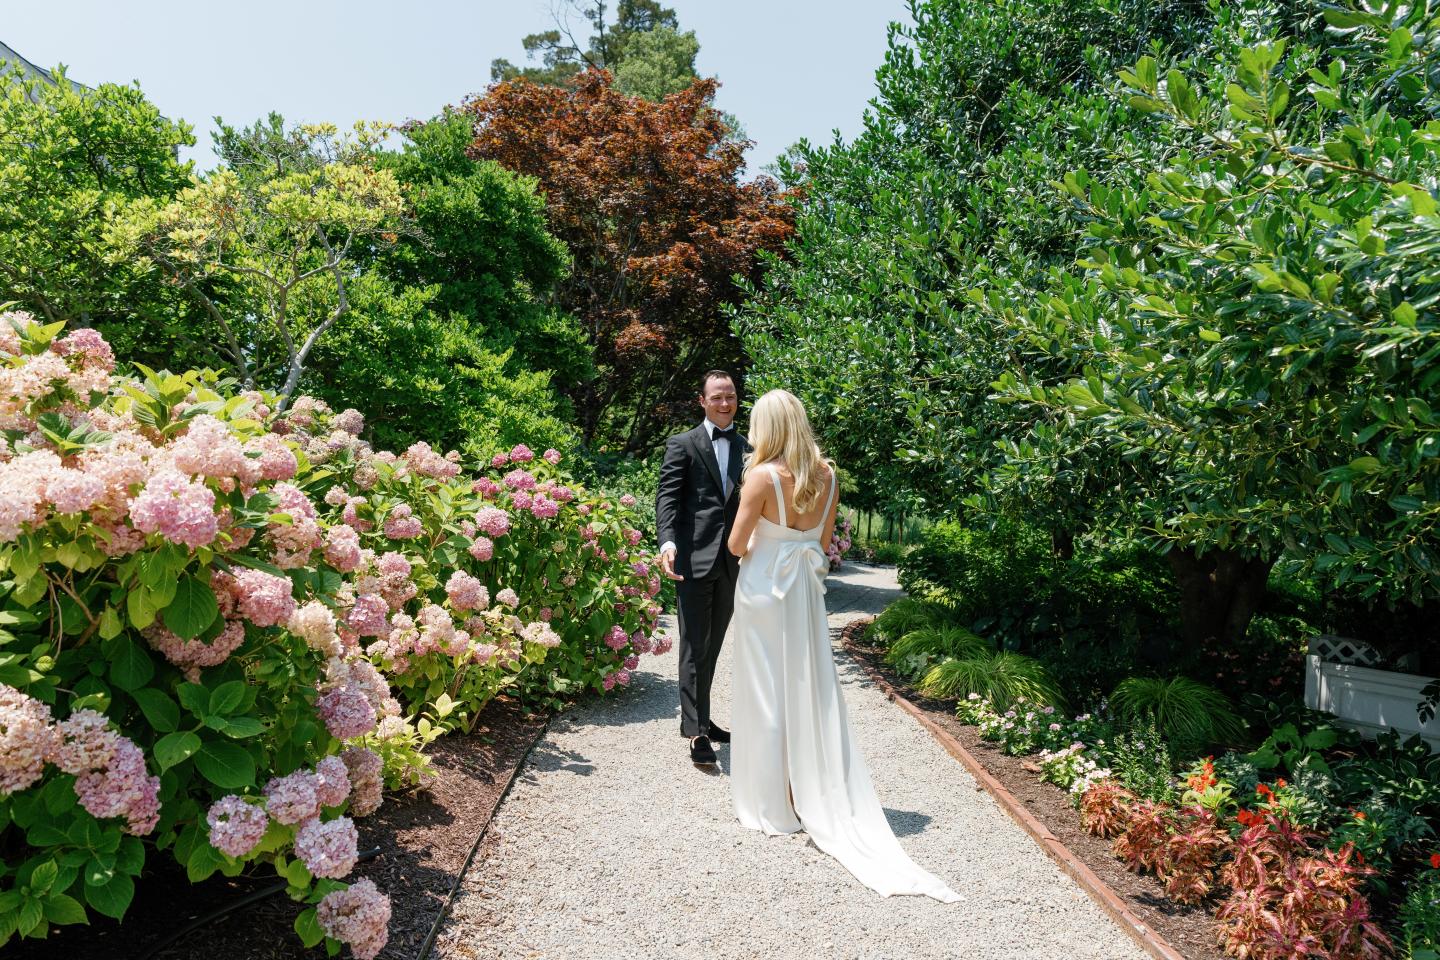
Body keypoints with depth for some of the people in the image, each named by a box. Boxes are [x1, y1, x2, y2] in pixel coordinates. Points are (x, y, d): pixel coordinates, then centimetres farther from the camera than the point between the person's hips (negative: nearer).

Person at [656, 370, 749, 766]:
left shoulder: (746, 448, 14)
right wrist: (667, 541, -24)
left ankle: (702, 719, 27)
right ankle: (696, 731, 4)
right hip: (694, 559, -5)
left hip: (731, 563, 5)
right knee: (695, 647, -2)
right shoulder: (682, 444, 1)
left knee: (713, 646, 15)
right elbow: (667, 496, -8)